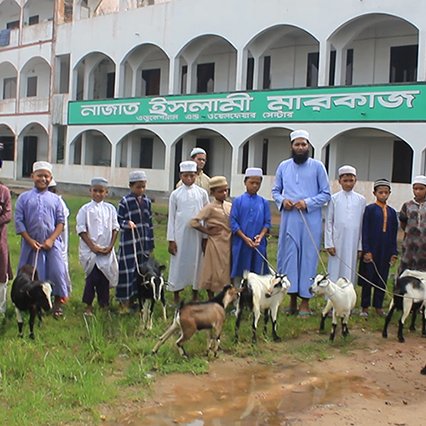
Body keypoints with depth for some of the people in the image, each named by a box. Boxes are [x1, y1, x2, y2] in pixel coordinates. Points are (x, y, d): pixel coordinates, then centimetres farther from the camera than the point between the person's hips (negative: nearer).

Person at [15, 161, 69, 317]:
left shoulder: (55, 199, 6)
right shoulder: (24, 198, 3)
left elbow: (61, 222, 3)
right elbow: (19, 221, -1)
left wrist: (51, 240, -10)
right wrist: (30, 241, -10)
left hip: (52, 243, 0)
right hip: (31, 243, 0)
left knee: (57, 272, -6)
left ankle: (57, 303, 9)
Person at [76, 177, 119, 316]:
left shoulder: (110, 209, 6)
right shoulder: (85, 209, -3)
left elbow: (115, 228, 7)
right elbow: (81, 230, -5)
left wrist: (110, 246, -3)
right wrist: (92, 246, -12)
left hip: (106, 251, 3)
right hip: (89, 250, -3)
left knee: (105, 277, 7)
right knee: (92, 277, -7)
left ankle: (104, 305, 22)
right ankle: (88, 306, 6)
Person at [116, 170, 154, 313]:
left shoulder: (147, 201, 9)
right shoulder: (125, 202, -7)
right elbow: (119, 220, -7)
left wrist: (151, 243, 14)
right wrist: (127, 223, -29)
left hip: (143, 242, 6)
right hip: (129, 242, -5)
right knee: (128, 270, -2)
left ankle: (135, 297, 22)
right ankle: (124, 302, 7)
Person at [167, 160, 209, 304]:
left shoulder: (202, 193, 1)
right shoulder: (175, 194, 0)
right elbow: (171, 218, 2)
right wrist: (171, 240, -2)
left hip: (197, 234, 1)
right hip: (180, 234, -1)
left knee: (196, 262, 6)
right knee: (178, 263, 4)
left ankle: (195, 295, 19)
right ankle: (176, 296, 16)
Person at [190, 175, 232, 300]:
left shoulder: (230, 206, 7)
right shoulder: (210, 208, -10)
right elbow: (194, 222, -17)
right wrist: (207, 231, -10)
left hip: (228, 244, 5)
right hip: (216, 244, -5)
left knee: (227, 272, 10)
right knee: (214, 273, 3)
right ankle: (211, 300, 16)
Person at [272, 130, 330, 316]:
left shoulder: (317, 166, 0)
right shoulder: (283, 166, 9)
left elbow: (326, 194, 1)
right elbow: (275, 190, 15)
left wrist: (307, 203, -13)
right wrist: (282, 200, -6)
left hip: (310, 220, -2)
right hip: (289, 219, 3)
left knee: (308, 257, 0)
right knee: (288, 256, 4)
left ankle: (305, 302, 7)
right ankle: (292, 299, 15)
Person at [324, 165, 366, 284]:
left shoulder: (361, 200, 4)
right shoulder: (334, 198, 1)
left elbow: (362, 224, 6)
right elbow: (329, 222, 2)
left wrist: (360, 246, 5)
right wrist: (329, 243, -3)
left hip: (353, 243, 1)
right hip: (337, 242, -1)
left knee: (349, 273, 3)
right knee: (335, 271, 2)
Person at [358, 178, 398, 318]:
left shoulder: (392, 212, 8)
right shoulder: (370, 209, -4)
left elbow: (394, 234, 11)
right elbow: (365, 231, -7)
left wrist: (394, 253, 6)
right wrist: (366, 251, -12)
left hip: (385, 252, 4)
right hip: (371, 250, -4)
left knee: (382, 280, 10)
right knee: (368, 279, 3)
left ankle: (379, 306, 20)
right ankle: (365, 307, 12)